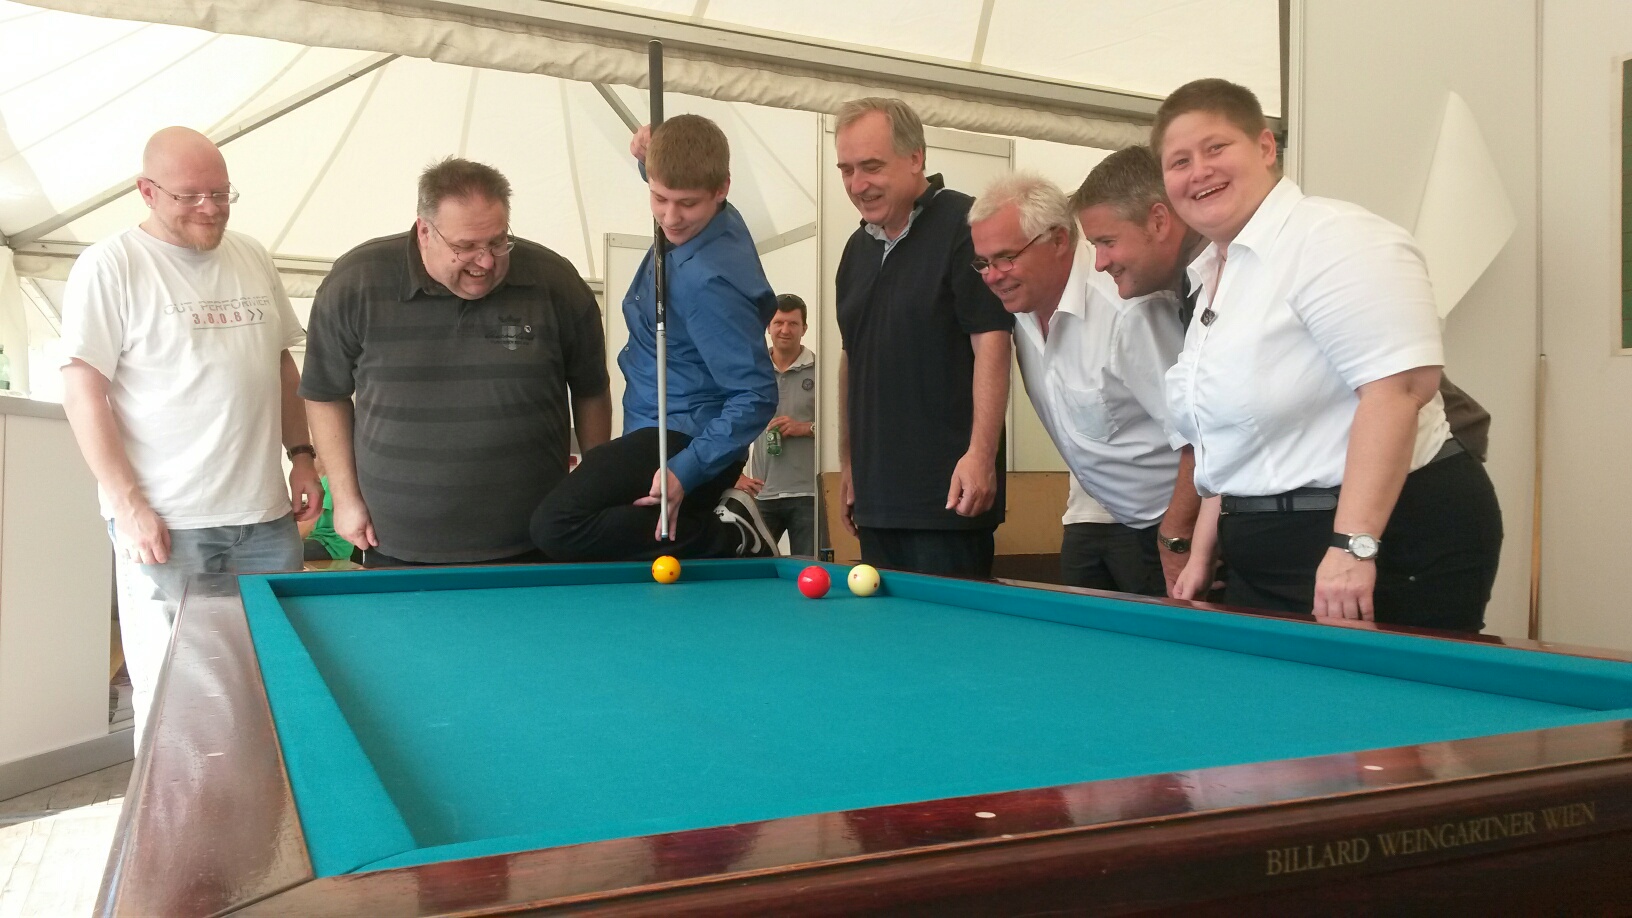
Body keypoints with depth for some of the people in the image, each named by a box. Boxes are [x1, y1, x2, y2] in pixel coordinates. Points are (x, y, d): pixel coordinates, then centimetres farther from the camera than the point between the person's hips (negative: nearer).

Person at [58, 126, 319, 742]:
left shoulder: (252, 259, 12)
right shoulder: (110, 266, -5)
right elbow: (82, 391, -9)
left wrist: (302, 456, 11)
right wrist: (128, 503, -14)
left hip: (265, 512, 6)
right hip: (165, 521, -5)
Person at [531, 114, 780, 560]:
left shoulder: (708, 280, -25)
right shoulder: (718, 221, 2)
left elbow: (757, 395, -25)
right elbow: (674, 182, 28)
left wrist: (686, 469, -32)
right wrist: (650, 156, 6)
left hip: (682, 437, -10)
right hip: (663, 432, 10)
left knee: (555, 526, -26)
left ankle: (727, 534, -17)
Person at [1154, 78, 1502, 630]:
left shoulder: (1331, 237, -13)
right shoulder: (1210, 277, 15)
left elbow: (1400, 385, -23)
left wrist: (1352, 544, -27)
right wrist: (1203, 550, 17)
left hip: (1392, 544, -8)